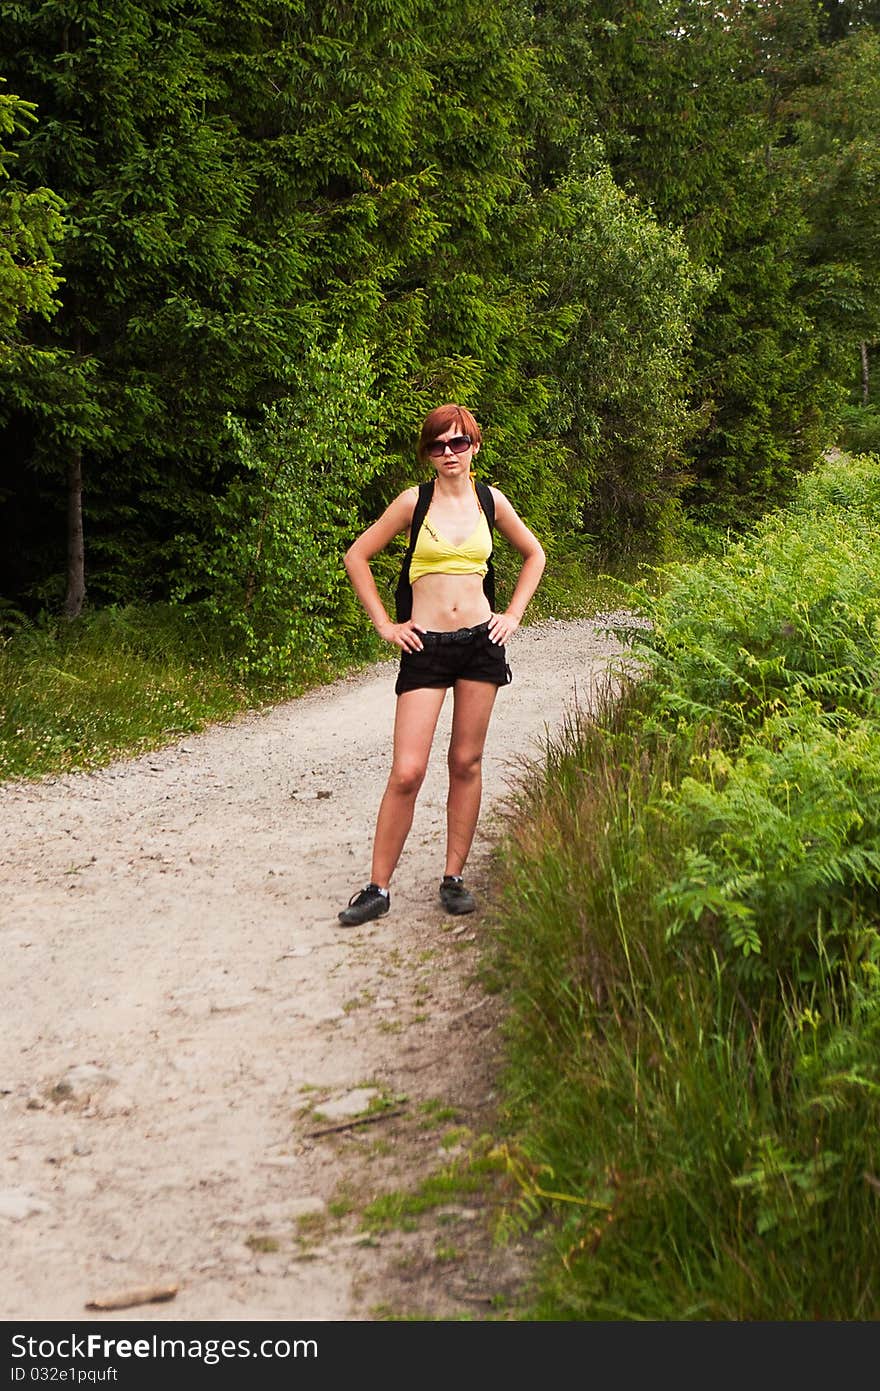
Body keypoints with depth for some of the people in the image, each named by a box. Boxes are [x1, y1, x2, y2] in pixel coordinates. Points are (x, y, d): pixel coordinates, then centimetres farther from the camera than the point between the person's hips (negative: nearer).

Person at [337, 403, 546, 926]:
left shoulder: (491, 500, 6)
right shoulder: (414, 501, -2)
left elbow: (534, 555, 20)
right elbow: (357, 556, 4)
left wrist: (513, 615, 11)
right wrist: (385, 624, 0)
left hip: (481, 642, 3)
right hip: (425, 646, -2)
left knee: (466, 763, 6)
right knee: (407, 771, -8)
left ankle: (454, 879, 17)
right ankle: (379, 887, 2)